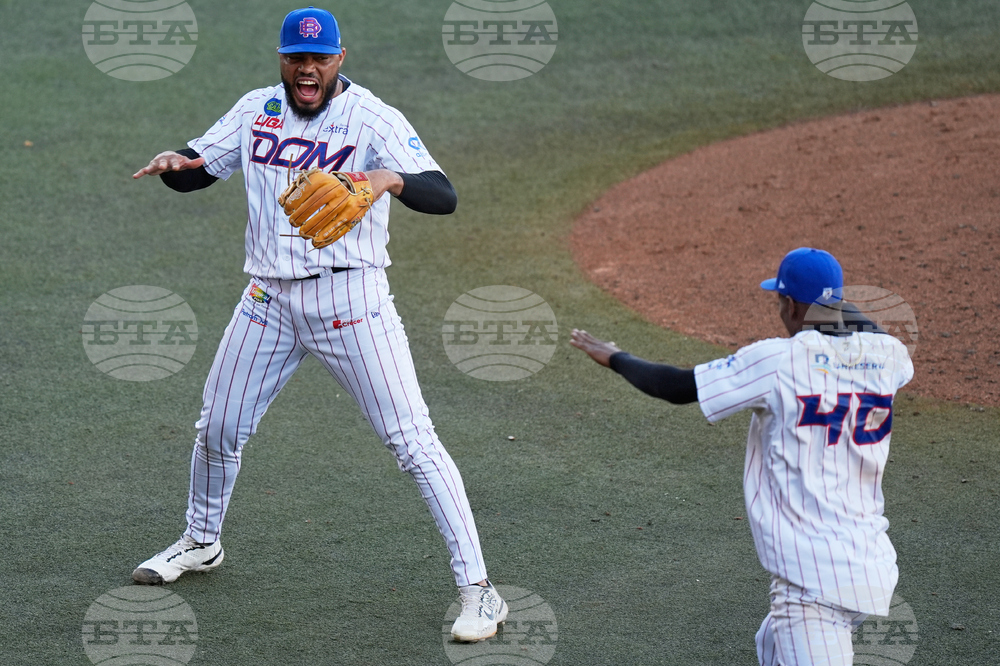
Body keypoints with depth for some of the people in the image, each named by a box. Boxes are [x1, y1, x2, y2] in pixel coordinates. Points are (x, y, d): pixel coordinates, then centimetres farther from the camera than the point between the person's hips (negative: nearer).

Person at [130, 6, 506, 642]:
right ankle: (201, 543, 43)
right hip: (269, 298, 6)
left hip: (349, 295, -6)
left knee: (411, 440, -11)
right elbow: (196, 173, 13)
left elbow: (444, 196, -22)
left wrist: (391, 180, -44)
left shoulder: (373, 118, -11)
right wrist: (173, 161, -12)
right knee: (218, 428, 16)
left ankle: (477, 589, -10)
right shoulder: (257, 110, 7)